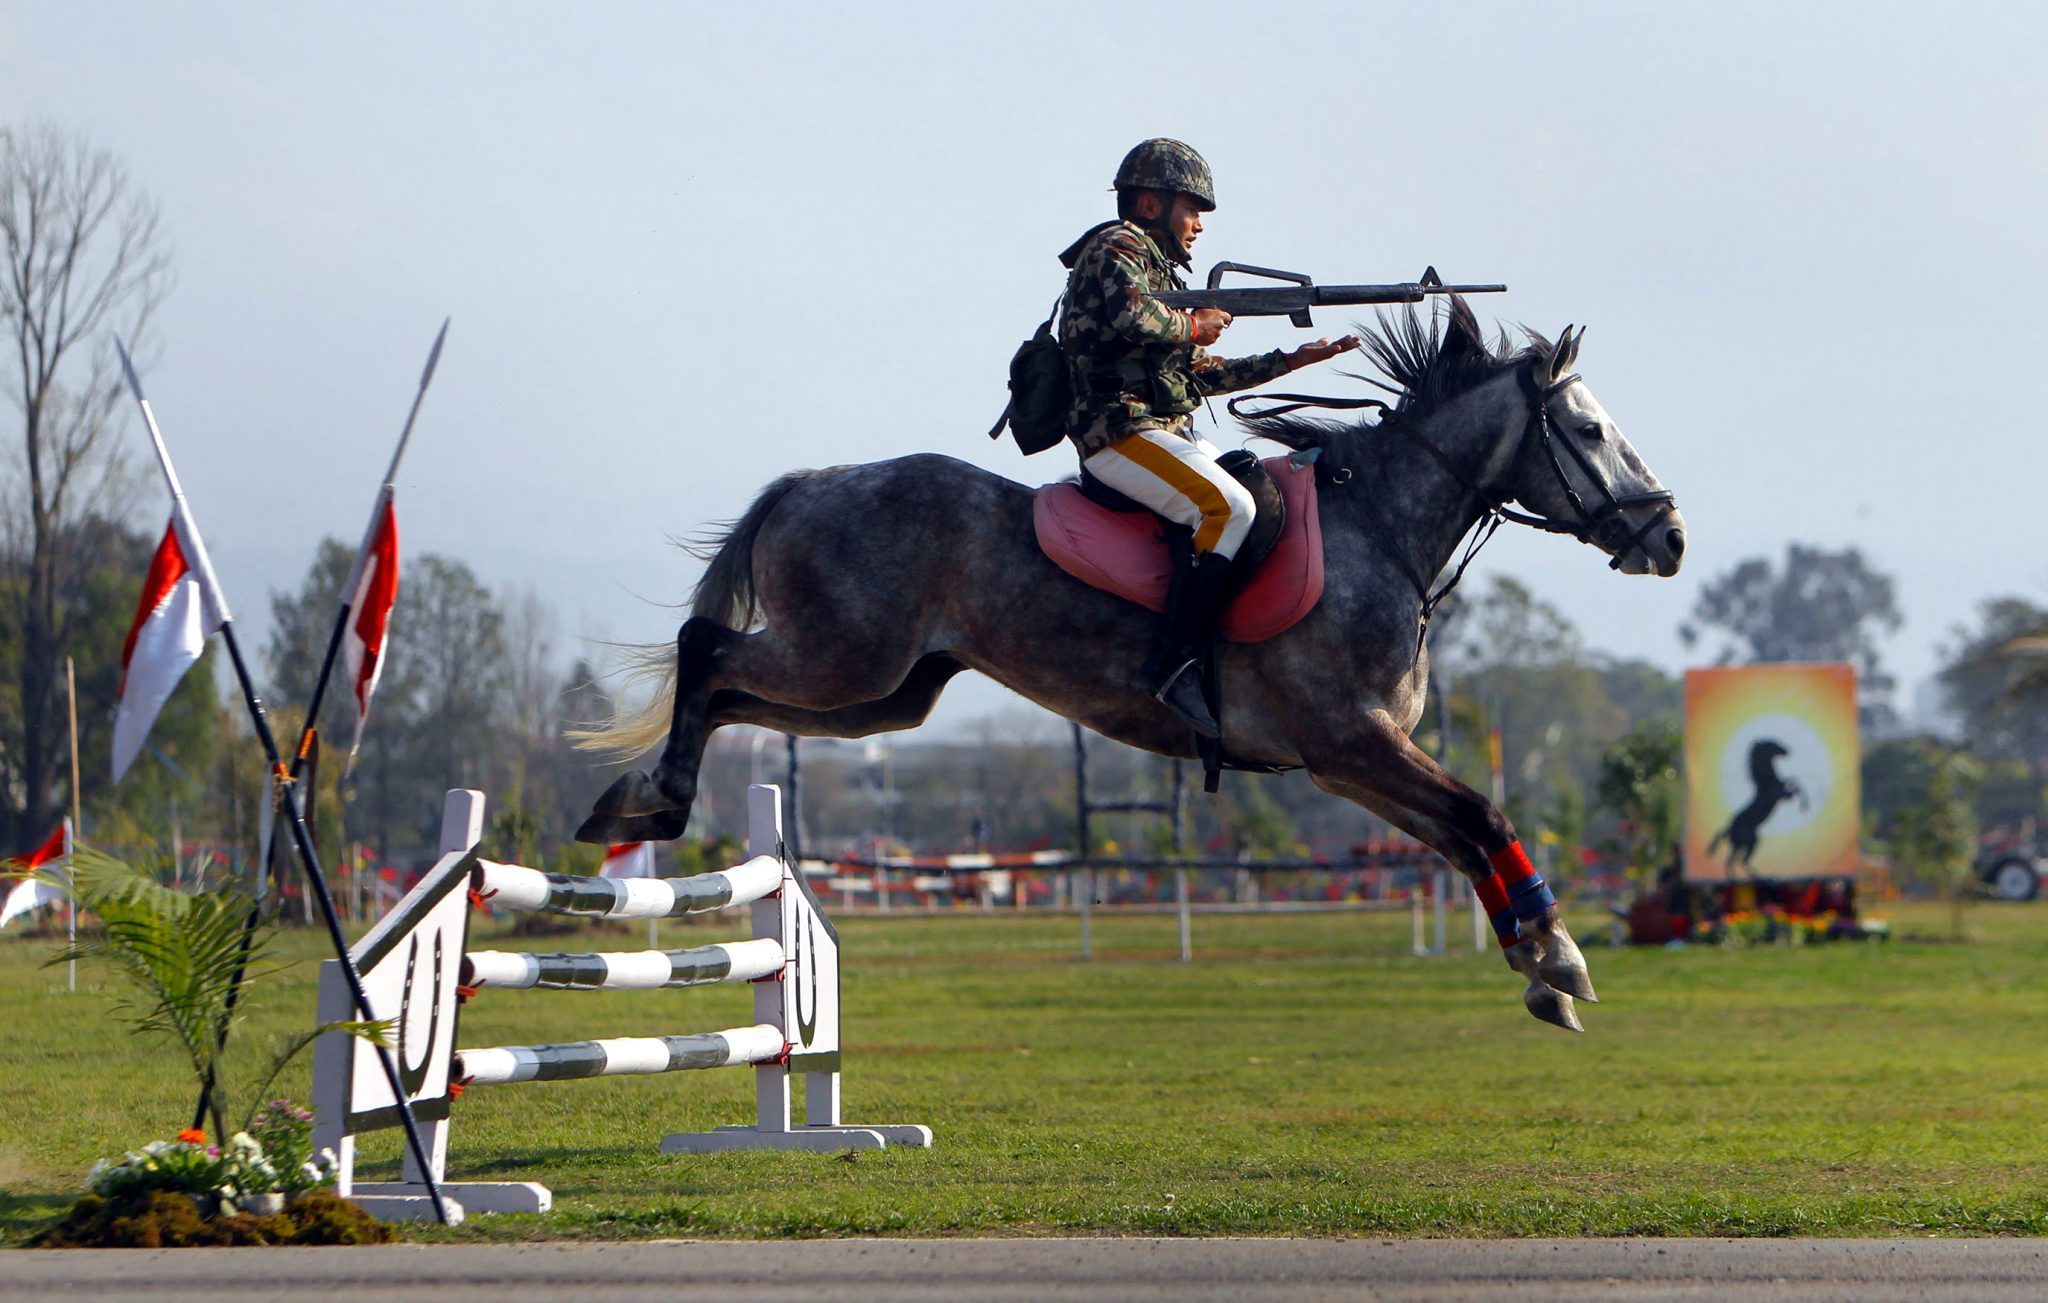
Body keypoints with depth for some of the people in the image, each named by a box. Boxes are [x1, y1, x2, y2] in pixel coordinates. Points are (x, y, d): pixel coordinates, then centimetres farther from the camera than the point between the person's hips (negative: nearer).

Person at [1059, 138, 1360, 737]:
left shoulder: (1159, 270, 26)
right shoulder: (1117, 249, -5)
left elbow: (1202, 373, 26)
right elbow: (1131, 317, -28)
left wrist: (1293, 359, 22)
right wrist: (1193, 327, -9)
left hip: (1171, 435, 10)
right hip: (1123, 433, -10)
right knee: (1228, 506, -28)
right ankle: (1174, 664, -31)